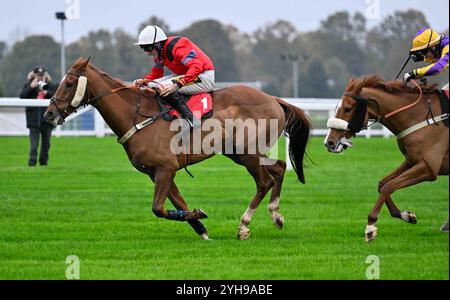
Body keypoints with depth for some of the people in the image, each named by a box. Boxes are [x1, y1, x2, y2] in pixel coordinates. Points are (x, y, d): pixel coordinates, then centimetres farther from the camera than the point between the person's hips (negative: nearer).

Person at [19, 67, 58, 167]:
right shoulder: (28, 85, 7)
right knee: (34, 142, -9)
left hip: (47, 118, 2)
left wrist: (47, 93, -17)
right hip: (34, 119, -2)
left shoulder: (51, 86, 7)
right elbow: (22, 97, -7)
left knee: (46, 142, 10)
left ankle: (43, 160, 20)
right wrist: (31, 87, -17)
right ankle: (32, 161, -12)